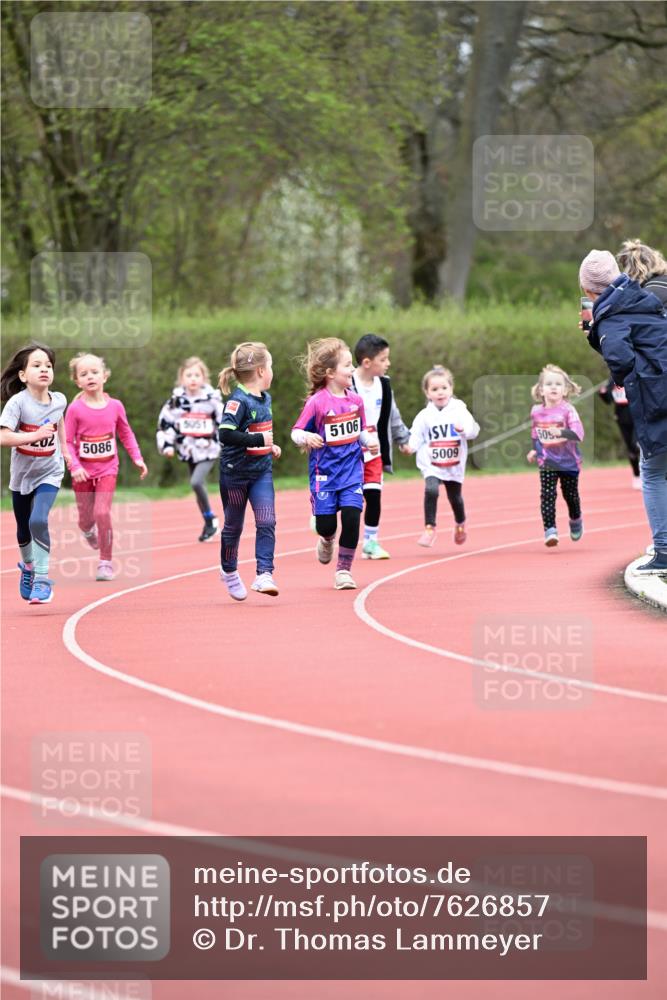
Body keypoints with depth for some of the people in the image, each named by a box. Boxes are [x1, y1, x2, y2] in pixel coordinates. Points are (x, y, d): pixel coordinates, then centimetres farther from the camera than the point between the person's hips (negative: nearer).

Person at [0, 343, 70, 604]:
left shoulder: (58, 401, -8)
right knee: (23, 528, 16)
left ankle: (42, 580, -14)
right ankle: (28, 566, 46)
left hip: (49, 473, 0)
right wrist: (36, 435, -38)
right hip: (22, 474, 0)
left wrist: (64, 449, 18)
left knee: (38, 521, -22)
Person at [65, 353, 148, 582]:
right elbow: (67, 442, -8)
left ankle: (106, 562, -3)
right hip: (83, 472, 0)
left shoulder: (115, 406, -4)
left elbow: (126, 434, 9)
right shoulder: (75, 409, -11)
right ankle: (88, 530, 50)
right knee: (86, 518, 10)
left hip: (107, 469, 0)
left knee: (102, 513, -14)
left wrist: (137, 458, 2)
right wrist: (75, 466, -20)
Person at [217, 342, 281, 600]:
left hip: (262, 470, 6)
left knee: (266, 522, -9)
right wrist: (258, 440, -28)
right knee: (234, 525, 11)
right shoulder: (238, 401, -20)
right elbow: (226, 434, -31)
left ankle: (264, 574, -12)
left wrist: (270, 447, 8)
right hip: (235, 471, -6)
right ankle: (229, 571, 31)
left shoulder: (265, 398, 7)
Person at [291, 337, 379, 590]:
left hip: (352, 468, 3)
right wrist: (307, 438, -30)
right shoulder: (317, 403, -12)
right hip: (324, 471, -3)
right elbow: (296, 432, -9)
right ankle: (327, 540, 38)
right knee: (326, 524, -1)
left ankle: (344, 569, 5)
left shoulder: (355, 400, 4)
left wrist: (371, 442, -3)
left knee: (351, 517, -11)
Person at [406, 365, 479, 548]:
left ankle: (460, 524, 47)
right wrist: (410, 445, -25)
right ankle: (429, 528, -17)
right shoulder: (424, 416, -3)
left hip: (455, 465, 1)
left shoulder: (459, 411, -4)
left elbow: (473, 429, -11)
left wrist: (463, 428, -33)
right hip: (431, 465, -1)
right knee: (431, 490, -26)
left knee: (455, 497, 17)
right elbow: (416, 436, -4)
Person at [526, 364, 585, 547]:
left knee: (570, 494, 14)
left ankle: (576, 521, 41)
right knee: (547, 496, -12)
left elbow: (578, 433, -27)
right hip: (547, 463, 2)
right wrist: (534, 450, 11)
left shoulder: (568, 410, -14)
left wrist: (561, 432, -42)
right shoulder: (536, 412, 1)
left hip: (568, 462, -2)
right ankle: (550, 530, -14)